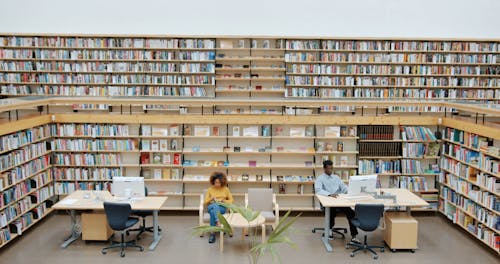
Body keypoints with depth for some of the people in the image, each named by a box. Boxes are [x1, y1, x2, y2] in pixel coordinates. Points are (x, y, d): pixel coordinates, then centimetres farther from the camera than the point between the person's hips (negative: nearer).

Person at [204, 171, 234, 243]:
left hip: (222, 207, 0)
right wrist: (211, 199, -10)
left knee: (213, 212, -39)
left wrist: (223, 200, -8)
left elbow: (231, 200, 11)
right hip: (211, 206, 0)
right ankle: (218, 222, -60)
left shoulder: (226, 189, 11)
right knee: (215, 205, -41)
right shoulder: (210, 189, 12)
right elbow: (205, 202, 11)